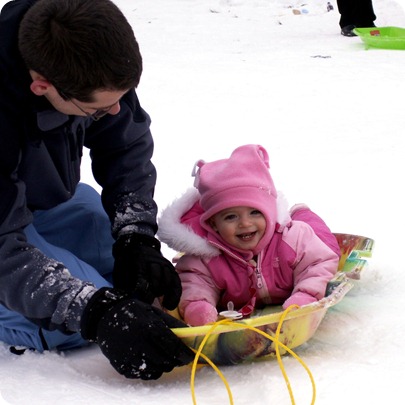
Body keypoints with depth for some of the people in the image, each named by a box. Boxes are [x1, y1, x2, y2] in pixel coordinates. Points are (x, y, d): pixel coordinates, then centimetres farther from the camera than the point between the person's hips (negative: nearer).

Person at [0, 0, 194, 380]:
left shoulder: (88, 60, -24)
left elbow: (127, 148, -7)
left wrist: (136, 240, -20)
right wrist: (97, 313, -49)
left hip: (48, 199, 7)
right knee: (67, 329, -26)